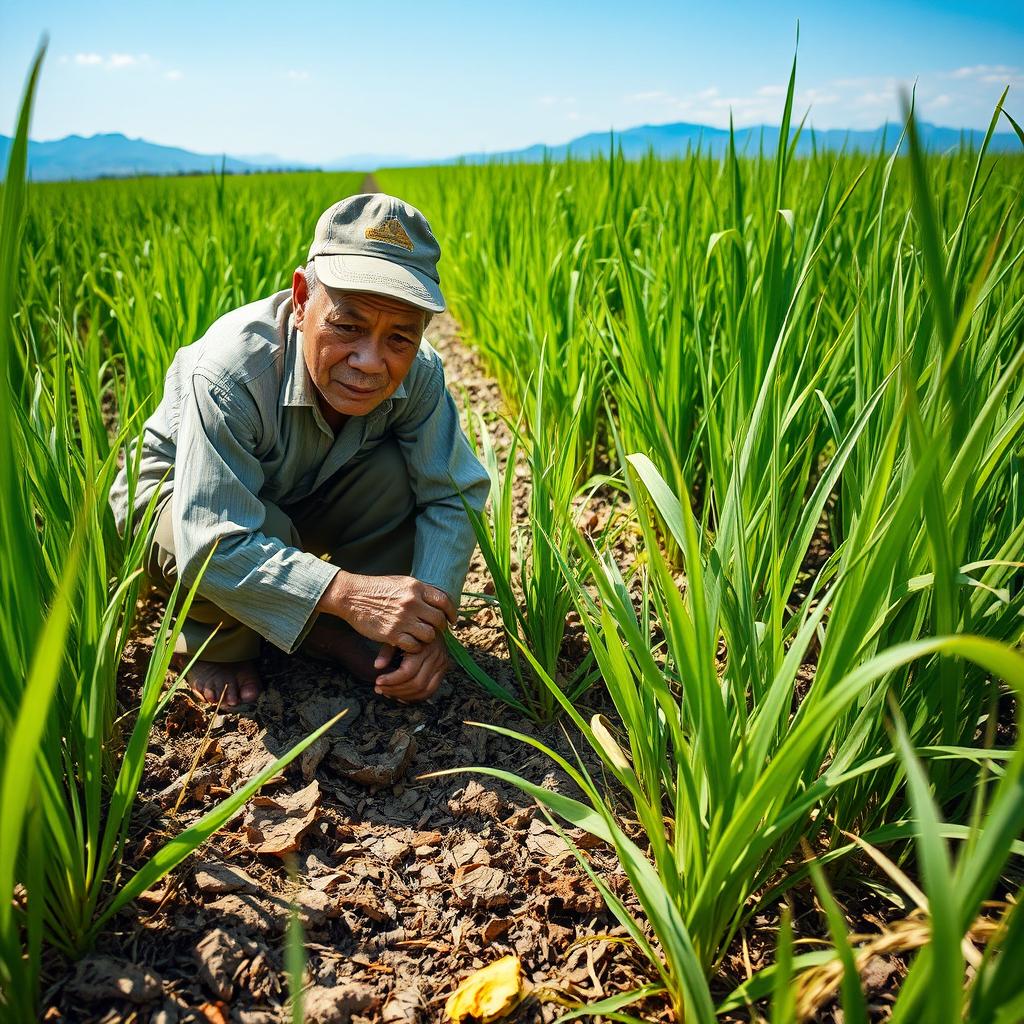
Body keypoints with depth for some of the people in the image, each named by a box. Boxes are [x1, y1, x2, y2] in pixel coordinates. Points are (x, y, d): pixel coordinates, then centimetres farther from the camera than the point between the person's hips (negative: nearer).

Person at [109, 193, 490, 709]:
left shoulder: (416, 372, -24)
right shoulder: (232, 368, -40)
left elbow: (454, 496, -22)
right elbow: (213, 545, -43)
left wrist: (428, 618, -38)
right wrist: (346, 591, -52)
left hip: (298, 500, 4)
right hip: (176, 489, -4)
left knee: (401, 471, -23)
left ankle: (327, 630, -5)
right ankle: (212, 642, -4)